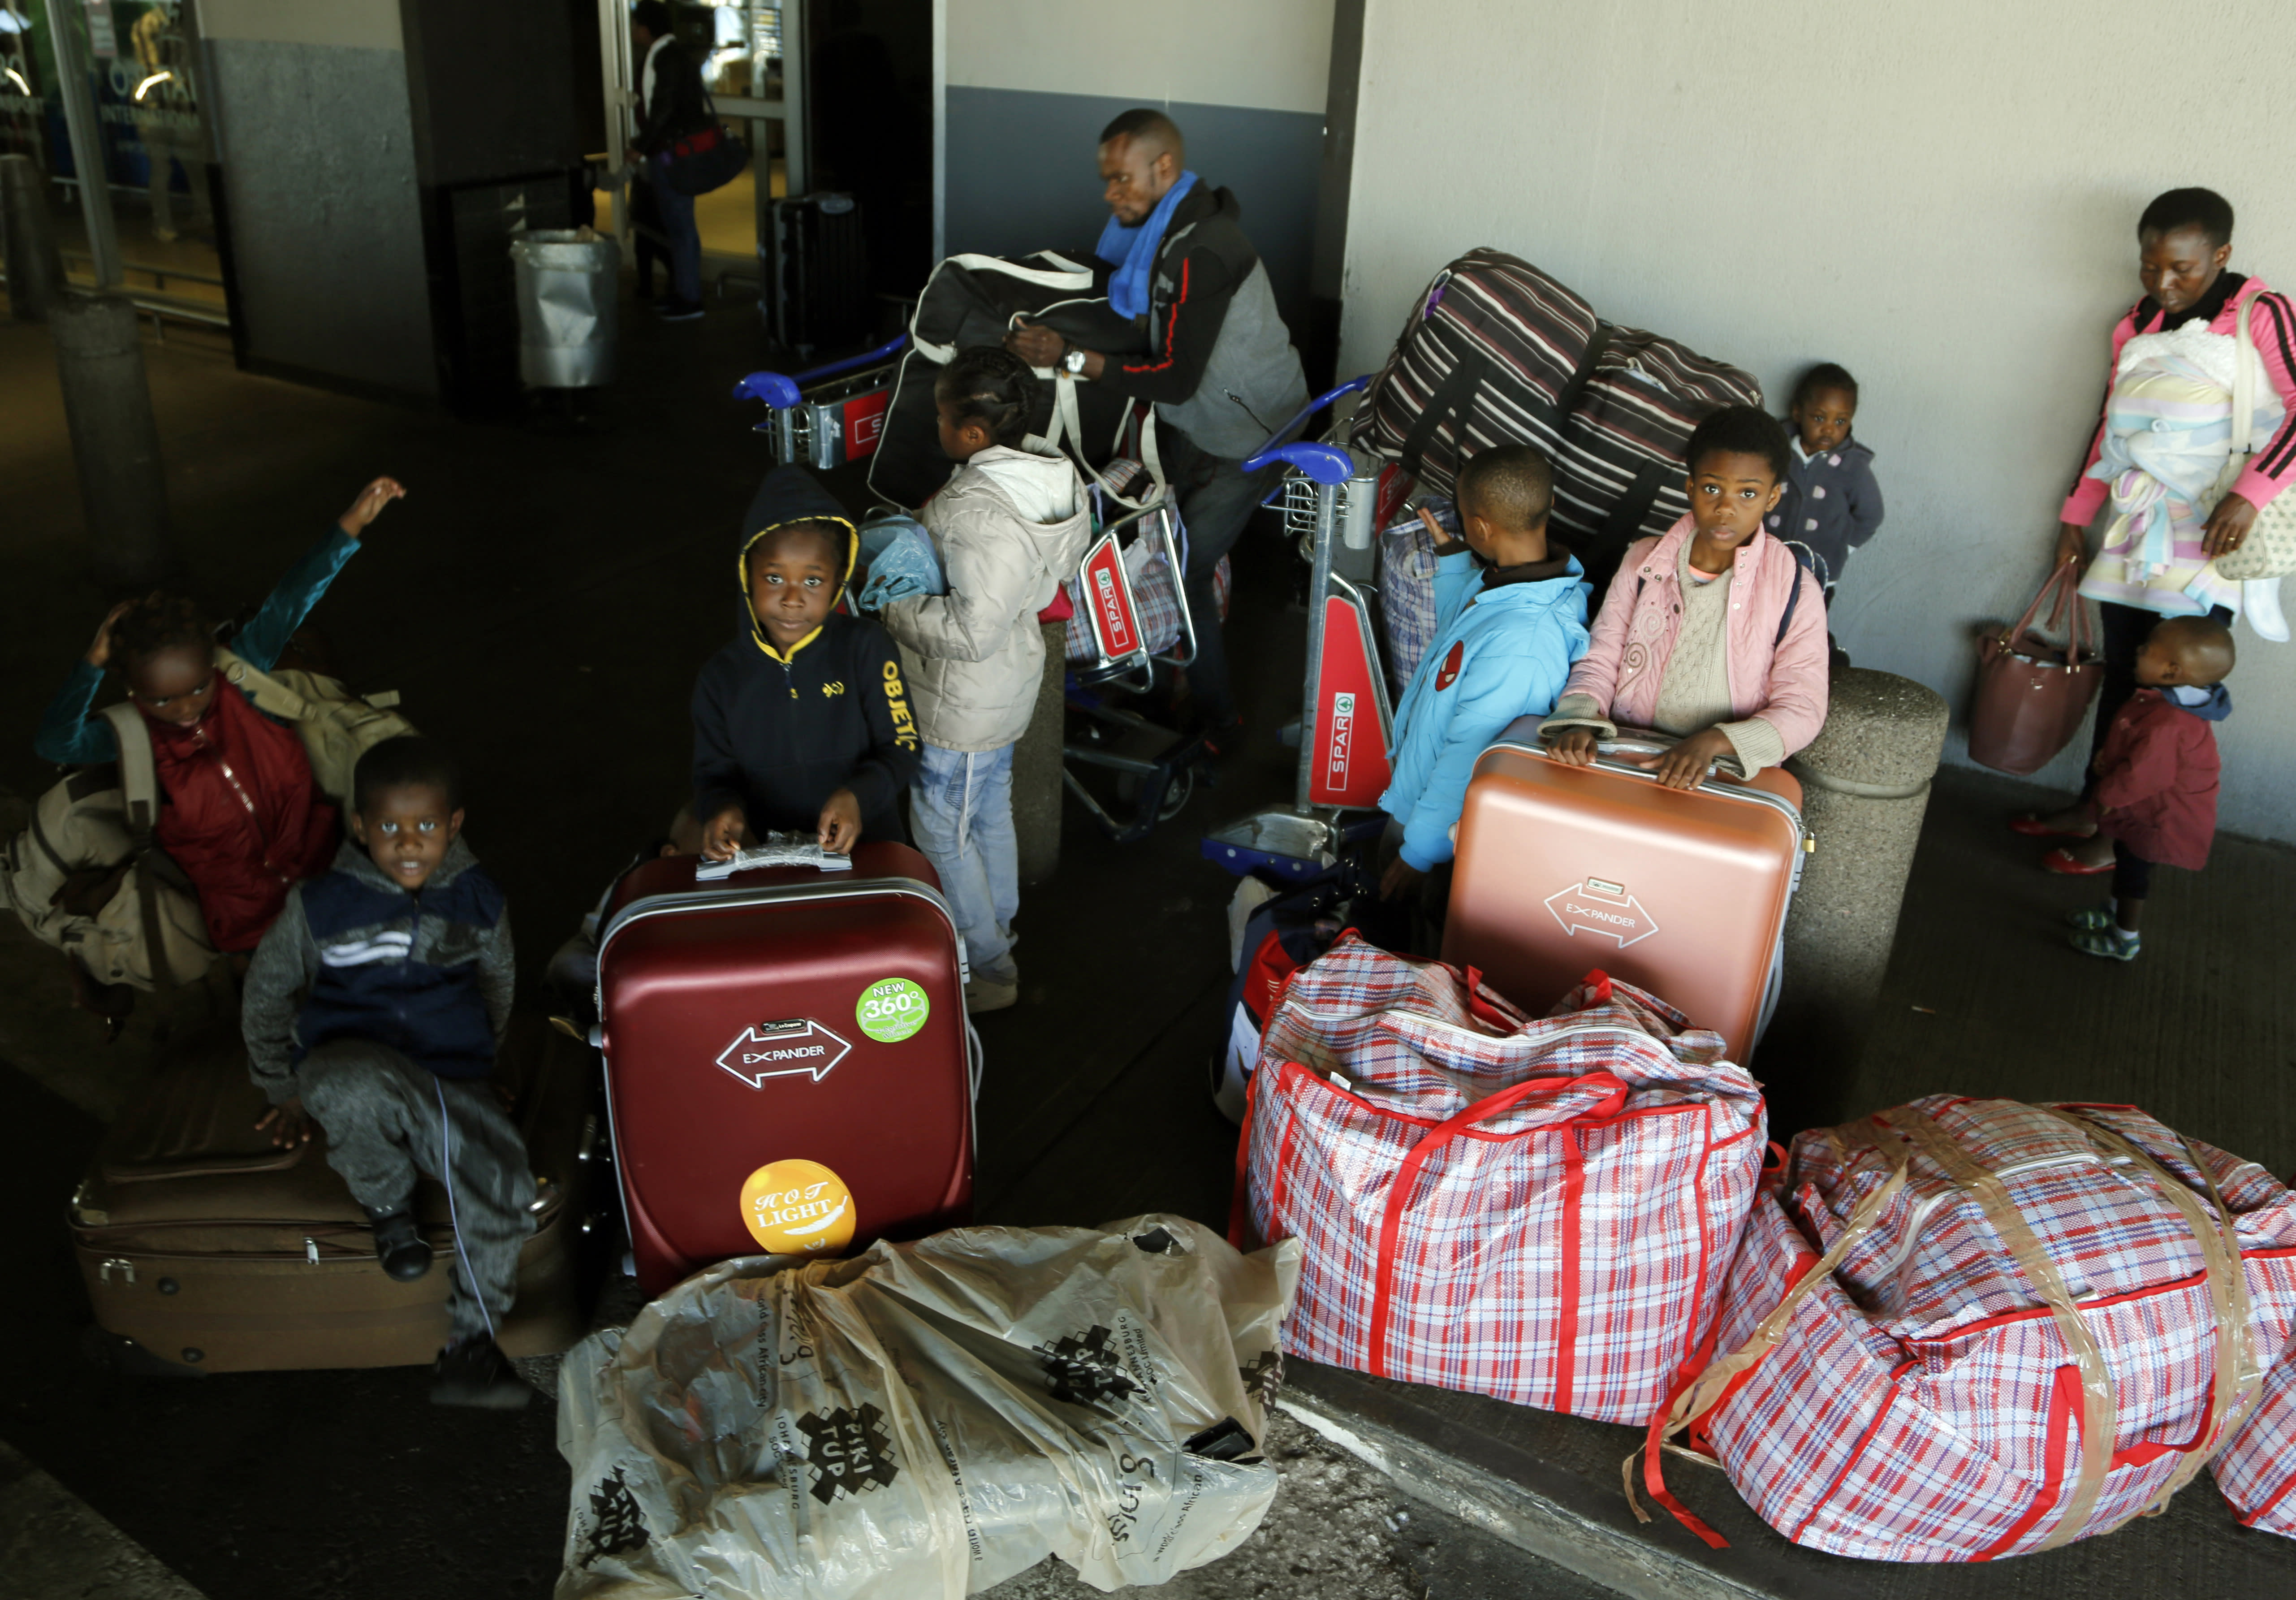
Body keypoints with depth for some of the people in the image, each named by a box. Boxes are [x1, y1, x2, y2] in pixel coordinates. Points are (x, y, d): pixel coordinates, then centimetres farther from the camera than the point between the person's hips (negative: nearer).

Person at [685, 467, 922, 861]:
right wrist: (721, 809, -15)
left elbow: (901, 748, -4)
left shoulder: (865, 647, -5)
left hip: (867, 848, -2)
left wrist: (860, 795, -22)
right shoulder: (721, 677, 2)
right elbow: (715, 773, 8)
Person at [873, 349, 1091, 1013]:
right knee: (990, 813, 26)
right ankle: (999, 931, 47)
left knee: (942, 833, 10)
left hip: (962, 705, -9)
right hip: (1008, 683, 9)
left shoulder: (982, 517, -34)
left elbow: (972, 631, -34)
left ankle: (987, 970, 25)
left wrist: (892, 607, -20)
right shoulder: (1048, 473, -5)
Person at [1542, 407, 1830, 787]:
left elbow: (1802, 711, -5)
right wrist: (1580, 722, -15)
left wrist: (1715, 741, -22)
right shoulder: (1644, 561, 6)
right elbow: (1600, 662, 7)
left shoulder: (1795, 592, -2)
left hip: (1726, 775, -2)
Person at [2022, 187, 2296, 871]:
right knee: (2121, 672, 11)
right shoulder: (2137, 324, 14)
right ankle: (2091, 807, 21)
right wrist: (2077, 518, 20)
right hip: (2136, 530, 6)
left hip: (2211, 533, -6)